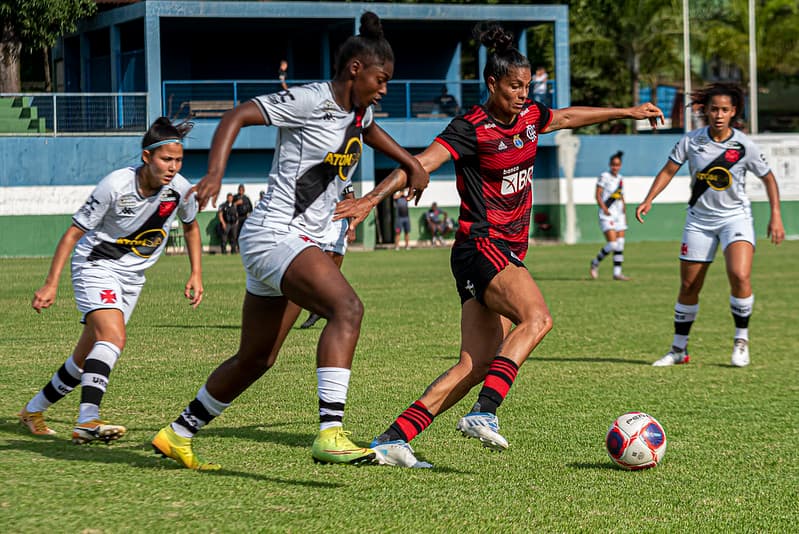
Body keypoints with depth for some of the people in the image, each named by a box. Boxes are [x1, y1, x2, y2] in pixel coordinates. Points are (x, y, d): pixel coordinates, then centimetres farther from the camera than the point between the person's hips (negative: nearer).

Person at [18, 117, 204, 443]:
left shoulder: (180, 189, -9)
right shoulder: (115, 185, -23)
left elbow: (191, 227, 14)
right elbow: (74, 232, -15)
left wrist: (196, 273, 7)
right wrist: (51, 284, -17)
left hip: (132, 276, 6)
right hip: (96, 266, -6)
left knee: (86, 357, 10)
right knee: (113, 336, -30)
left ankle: (33, 411, 28)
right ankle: (87, 421, -39)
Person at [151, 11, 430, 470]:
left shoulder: (359, 111, 12)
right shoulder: (310, 101, -13)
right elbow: (237, 116, -15)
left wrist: (411, 162, 30)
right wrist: (215, 174, -28)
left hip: (304, 242, 10)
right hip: (275, 234, -10)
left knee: (255, 361, 16)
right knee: (347, 308, -31)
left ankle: (179, 435, 32)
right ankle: (330, 434, -39)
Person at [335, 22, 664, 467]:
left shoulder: (528, 116, 11)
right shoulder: (471, 128, -12)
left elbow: (568, 117, 31)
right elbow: (421, 163, -23)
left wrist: (627, 112, 40)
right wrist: (371, 200, -36)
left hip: (509, 253, 8)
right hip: (481, 245, -8)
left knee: (476, 366, -2)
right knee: (537, 317, -32)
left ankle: (393, 440, -3)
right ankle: (484, 413, -37)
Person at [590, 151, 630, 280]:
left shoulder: (620, 179, 13)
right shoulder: (604, 176, -6)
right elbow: (598, 195, -9)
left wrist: (624, 212, 16)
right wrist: (604, 208, -21)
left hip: (619, 215, 7)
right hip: (607, 215, -7)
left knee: (620, 244, 2)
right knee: (612, 244, -14)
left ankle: (617, 272, 7)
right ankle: (595, 263, 7)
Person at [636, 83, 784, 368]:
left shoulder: (744, 145, -10)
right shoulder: (691, 140, -7)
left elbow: (768, 178, 2)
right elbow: (669, 171, 3)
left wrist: (776, 216, -4)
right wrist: (648, 200, -9)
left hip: (735, 217, -2)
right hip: (699, 219, 2)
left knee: (740, 276, -25)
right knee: (688, 287, 5)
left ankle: (741, 341, -6)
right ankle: (679, 349, 21)